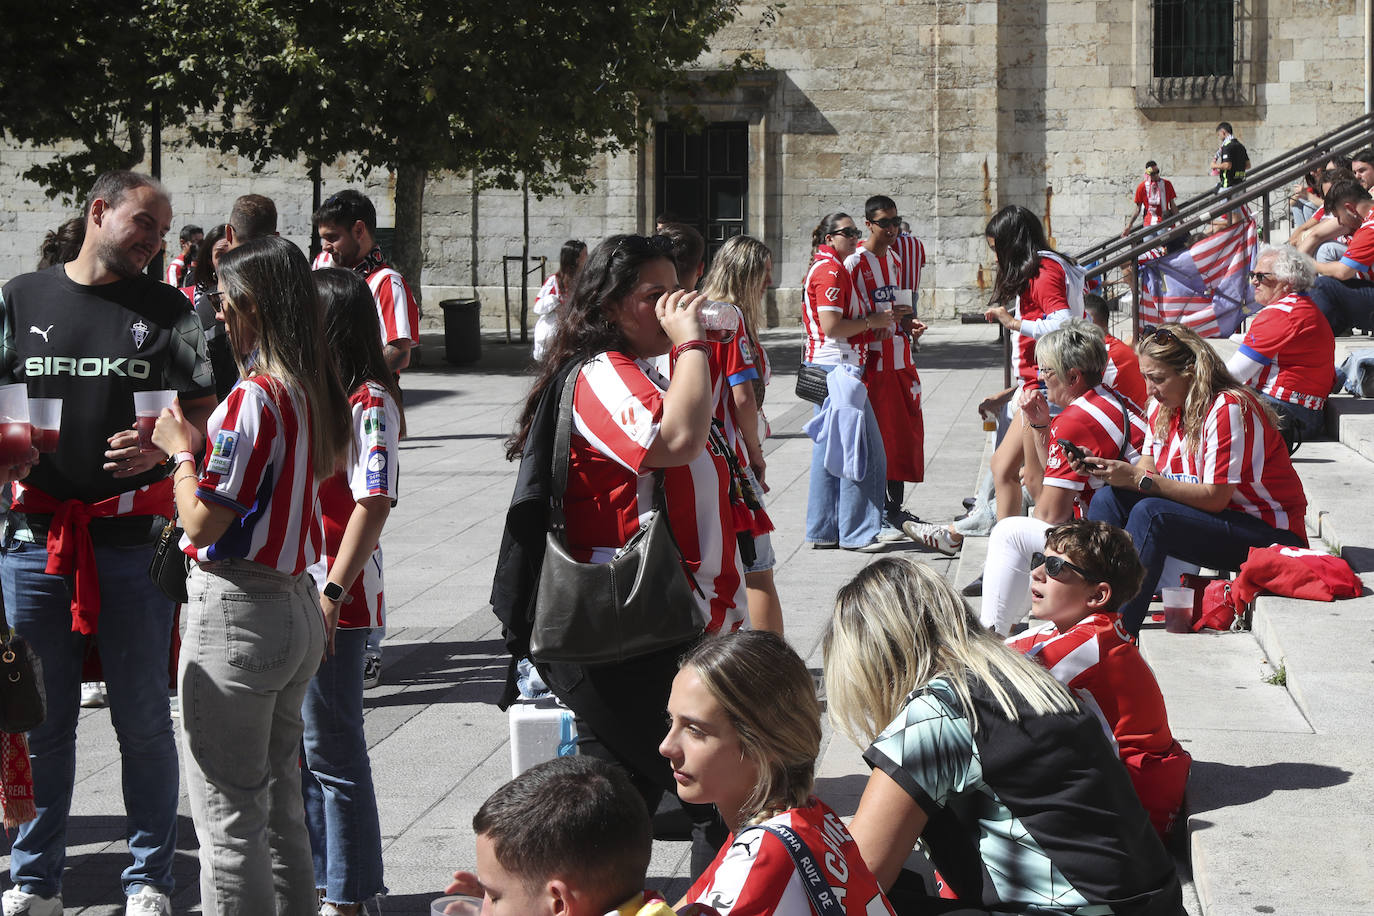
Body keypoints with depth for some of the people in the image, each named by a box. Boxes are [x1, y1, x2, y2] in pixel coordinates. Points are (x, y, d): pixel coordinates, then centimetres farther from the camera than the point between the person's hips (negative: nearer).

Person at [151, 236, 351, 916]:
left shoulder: (255, 396, -19)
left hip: (237, 612, -9)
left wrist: (180, 450, -4)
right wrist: (194, 444, 10)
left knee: (228, 816, 0)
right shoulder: (315, 390, 6)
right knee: (280, 806, 19)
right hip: (297, 605, 9)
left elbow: (203, 521, -19)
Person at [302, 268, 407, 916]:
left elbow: (374, 503, -19)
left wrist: (331, 594, -23)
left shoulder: (369, 402, -12)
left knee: (331, 748, 0)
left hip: (333, 601, -9)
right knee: (296, 746, 16)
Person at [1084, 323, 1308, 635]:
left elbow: (1215, 498, -23)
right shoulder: (1163, 407, 5)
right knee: (1108, 499, -9)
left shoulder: (1228, 409, -19)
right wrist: (1104, 468, -18)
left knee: (1150, 513, -30)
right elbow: (1146, 473, 2)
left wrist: (1139, 479, -27)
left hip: (1268, 534, -8)